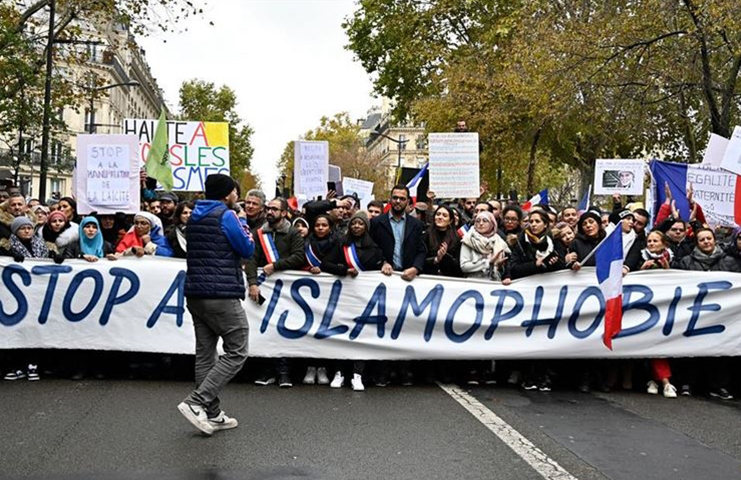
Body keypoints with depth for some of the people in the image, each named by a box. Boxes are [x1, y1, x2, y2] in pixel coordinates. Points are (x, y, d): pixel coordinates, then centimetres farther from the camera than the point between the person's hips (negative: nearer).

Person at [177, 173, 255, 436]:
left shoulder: (194, 217, 17)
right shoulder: (227, 215, -9)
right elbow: (248, 249, -6)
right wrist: (245, 229, 13)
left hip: (195, 294, 9)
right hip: (222, 295, -9)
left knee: (205, 353, 9)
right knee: (236, 353, -2)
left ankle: (212, 414, 13)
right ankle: (196, 402, -10)